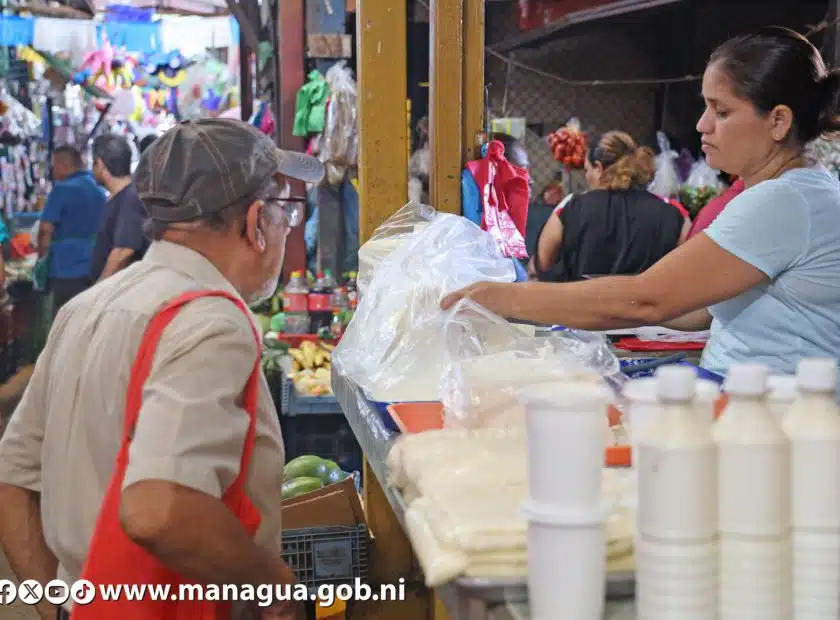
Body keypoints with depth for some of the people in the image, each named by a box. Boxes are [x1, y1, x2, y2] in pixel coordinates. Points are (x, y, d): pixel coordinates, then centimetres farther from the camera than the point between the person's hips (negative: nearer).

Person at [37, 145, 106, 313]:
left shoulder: (63, 189, -10)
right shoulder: (99, 191, 12)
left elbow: (46, 228, -11)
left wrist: (42, 255, 3)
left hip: (66, 267, -7)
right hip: (94, 267, 7)